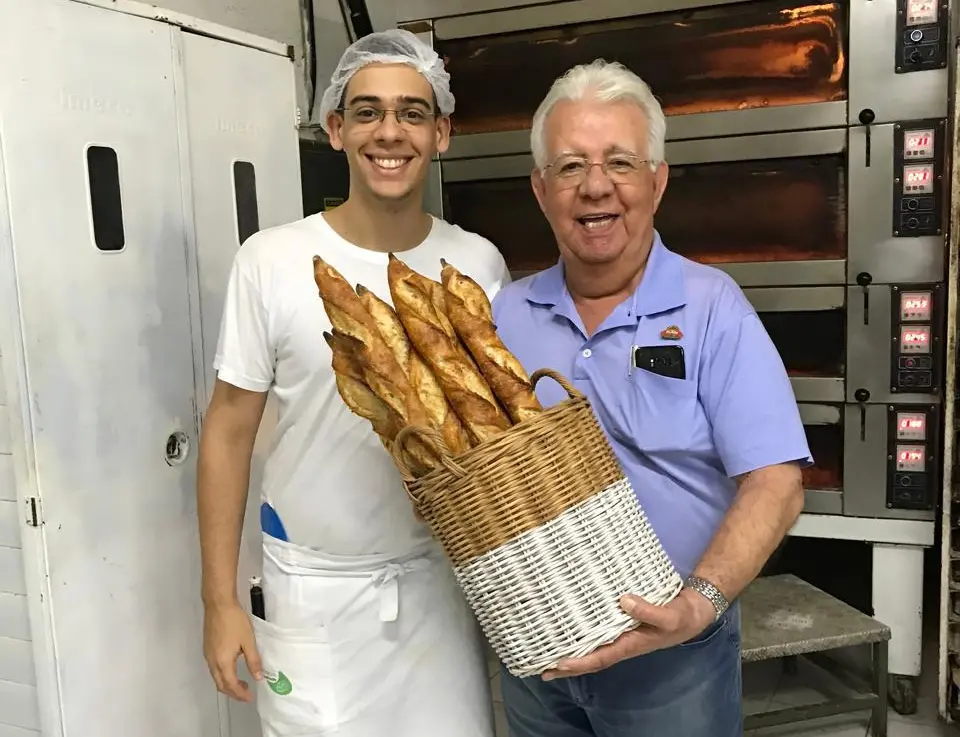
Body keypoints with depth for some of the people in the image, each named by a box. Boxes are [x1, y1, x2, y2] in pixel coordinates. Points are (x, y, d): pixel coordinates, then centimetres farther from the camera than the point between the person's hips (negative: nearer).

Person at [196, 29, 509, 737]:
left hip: (446, 573, 2)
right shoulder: (271, 260, -12)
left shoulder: (478, 264, -4)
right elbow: (229, 433, -5)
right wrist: (221, 600, -4)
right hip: (313, 587, -2)